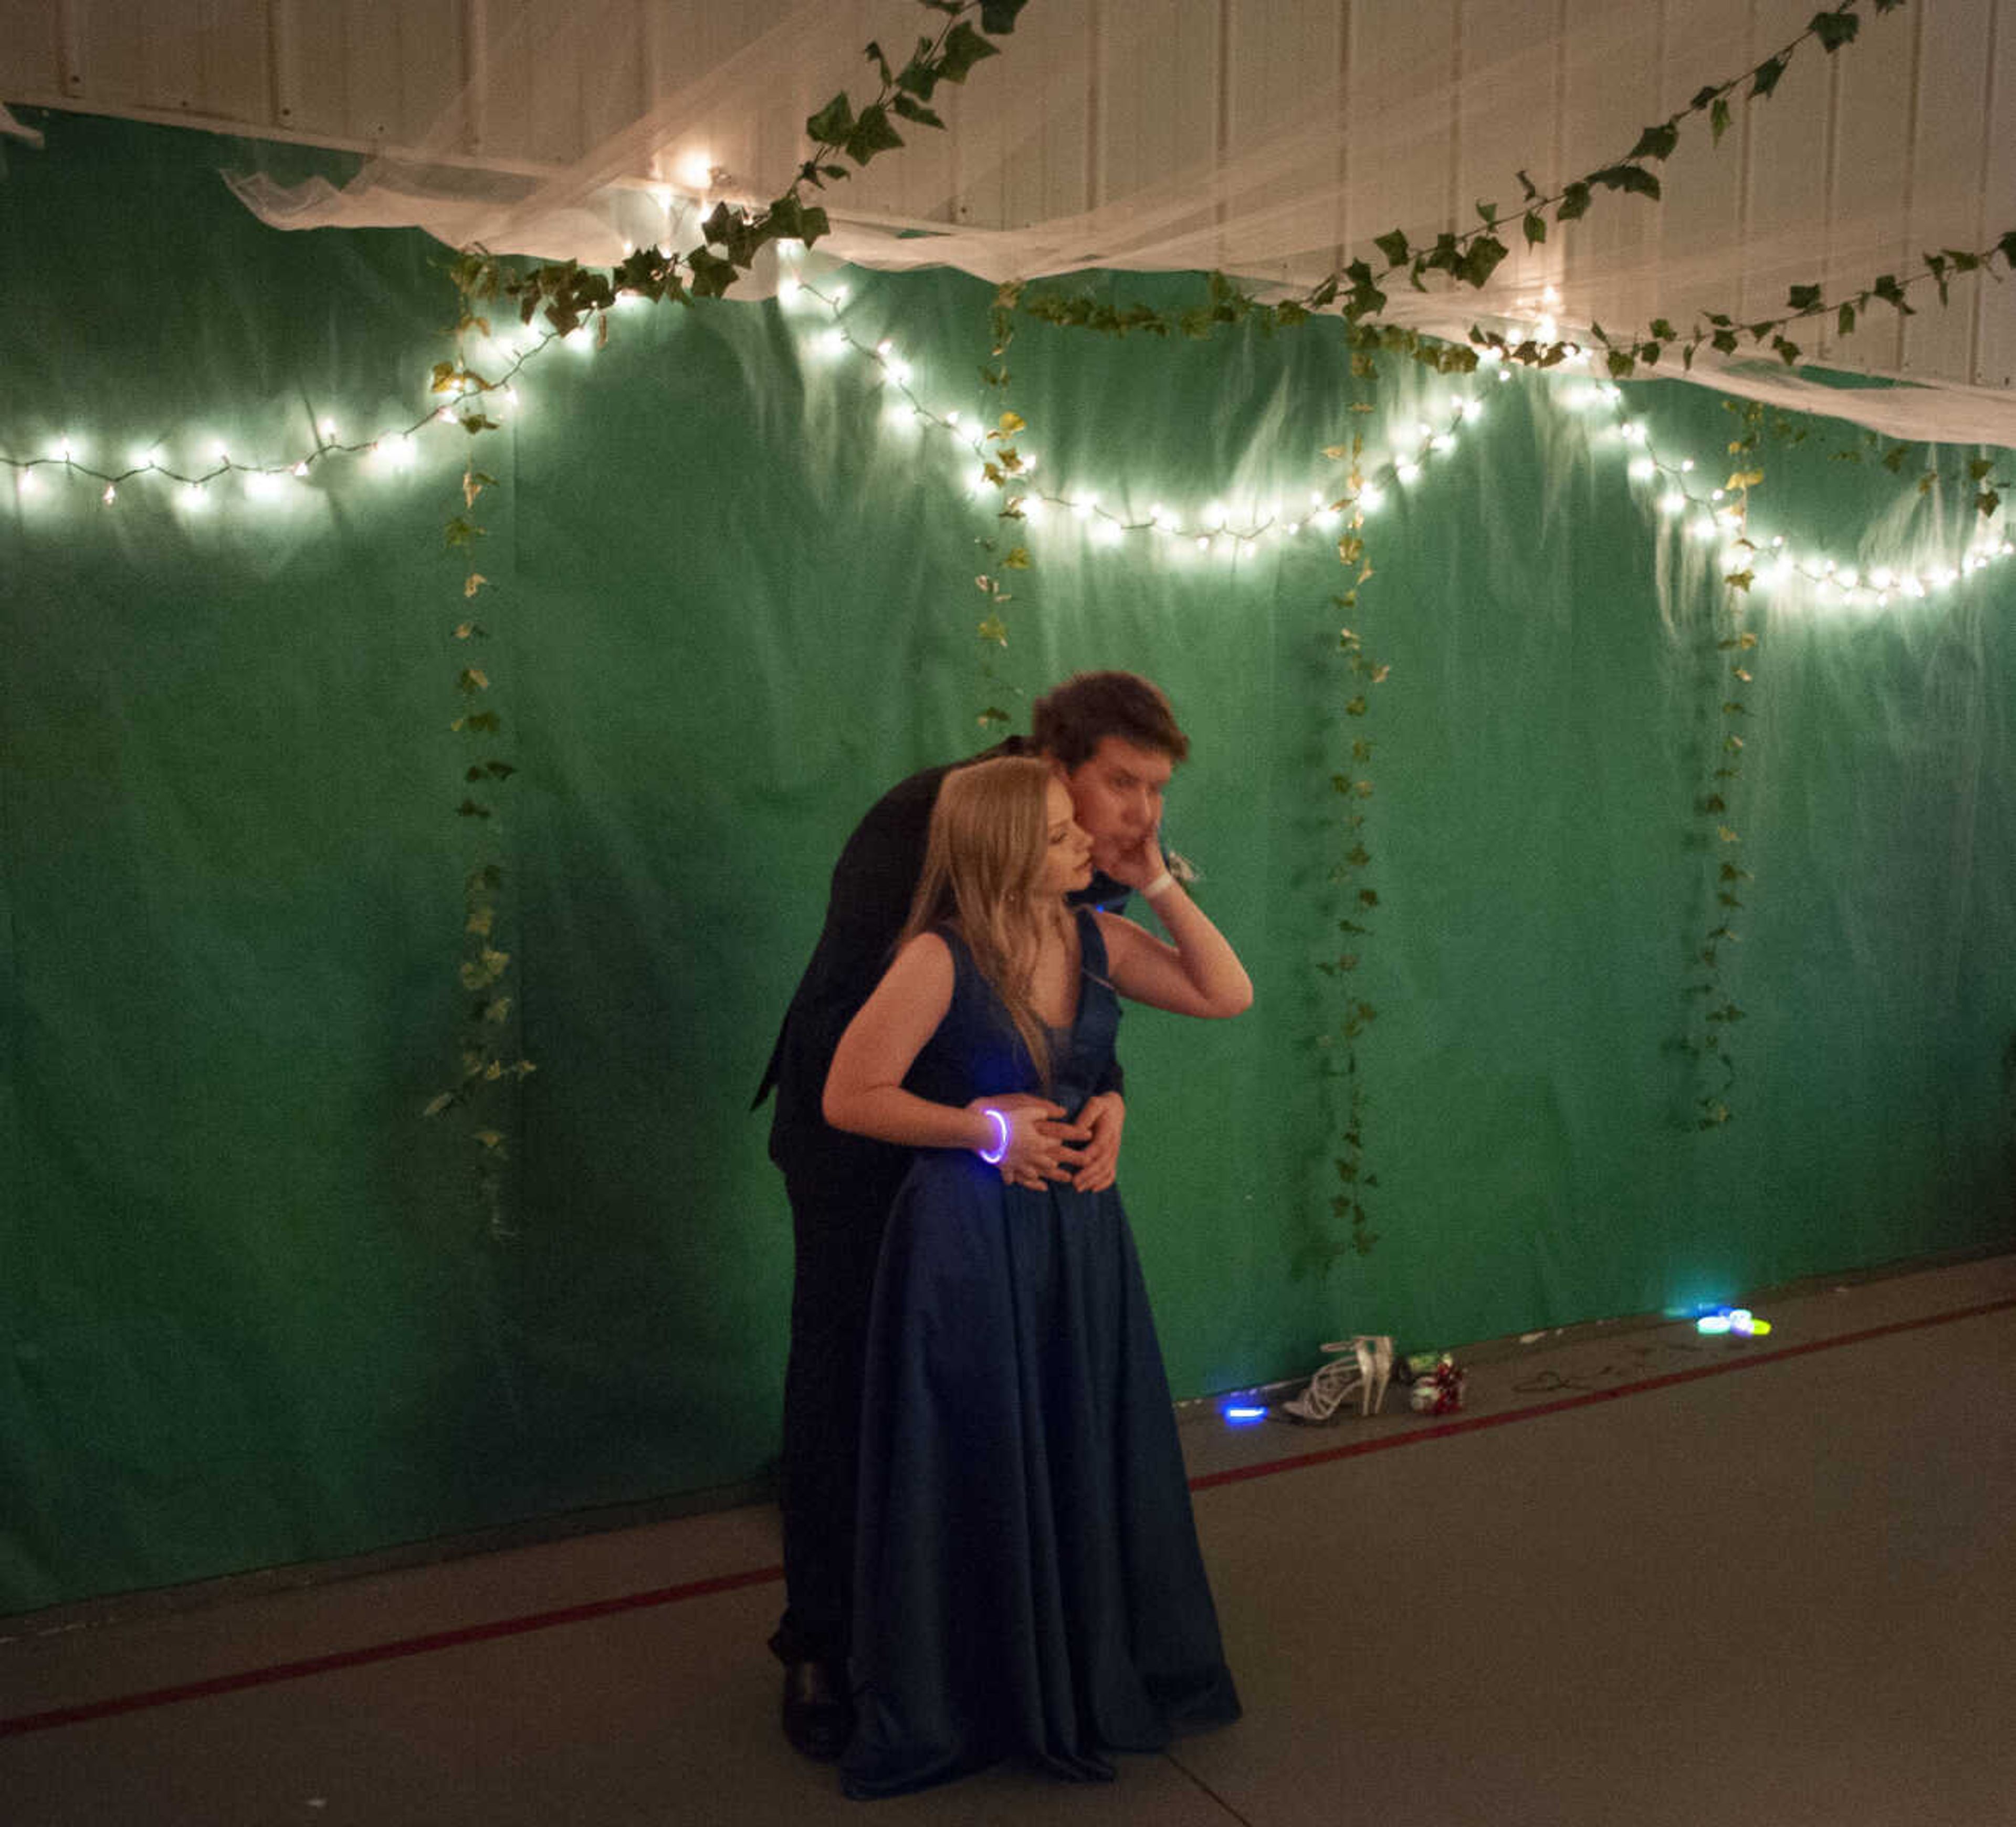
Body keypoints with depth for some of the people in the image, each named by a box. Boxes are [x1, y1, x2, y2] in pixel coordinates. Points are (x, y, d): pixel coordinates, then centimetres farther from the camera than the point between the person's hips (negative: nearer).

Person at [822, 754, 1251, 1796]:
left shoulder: (1095, 939, 0)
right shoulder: (939, 960, -18)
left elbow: (1228, 995, 1)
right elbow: (849, 1098, -14)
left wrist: (1158, 886, -5)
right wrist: (979, 1126, -16)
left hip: (1079, 1232, 6)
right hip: (968, 1241, -6)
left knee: (1091, 1463, 15)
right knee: (975, 1472, 8)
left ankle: (1097, 1673, 38)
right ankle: (956, 1706, 30)